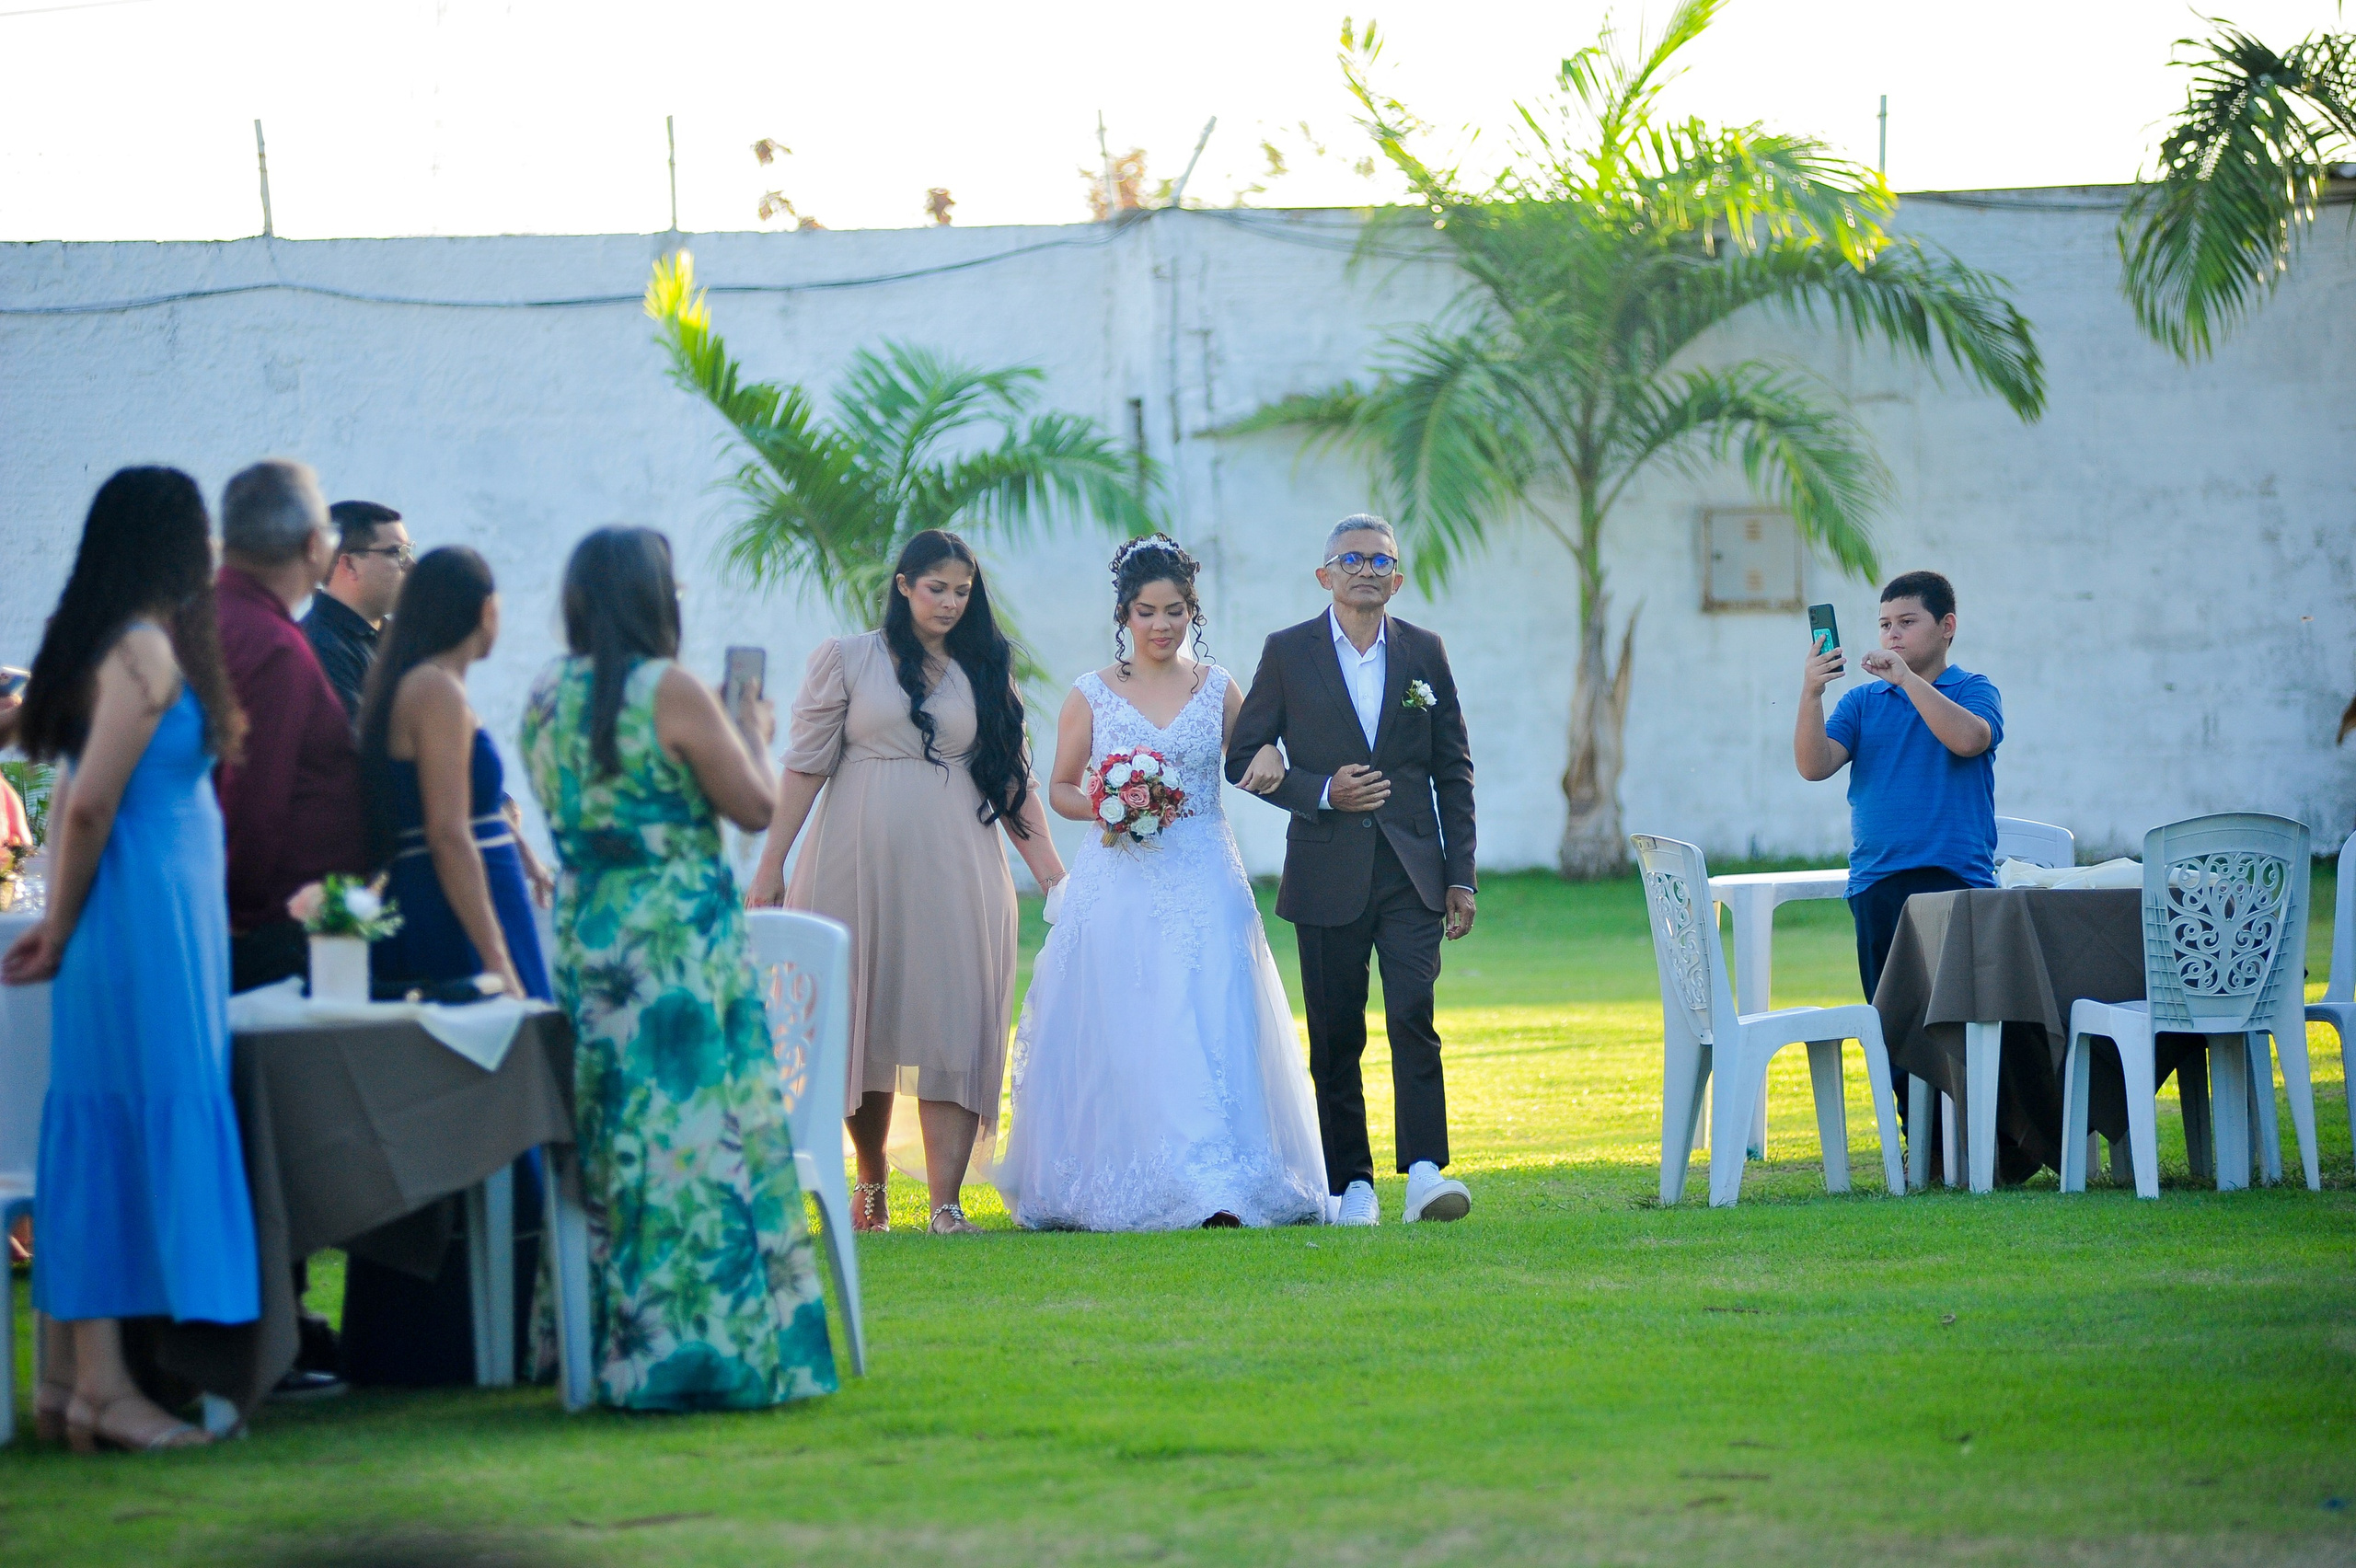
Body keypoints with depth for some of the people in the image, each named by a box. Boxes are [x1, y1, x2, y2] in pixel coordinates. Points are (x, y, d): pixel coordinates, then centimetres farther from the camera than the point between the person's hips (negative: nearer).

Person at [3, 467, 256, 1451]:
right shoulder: (150, 650, -15)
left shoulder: (114, 646, 13)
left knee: (97, 1139, 10)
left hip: (138, 919, 9)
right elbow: (89, 805, -17)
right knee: (149, 1119, -7)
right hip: (153, 917, -9)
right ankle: (103, 1387, -6)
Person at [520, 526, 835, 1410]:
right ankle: (703, 1347, -5)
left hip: (581, 940, 7)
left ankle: (602, 1347, 17)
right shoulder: (670, 692, -13)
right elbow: (756, 808, -9)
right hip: (680, 948, -7)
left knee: (605, 1140, 13)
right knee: (696, 1137, -4)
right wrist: (753, 734, 10)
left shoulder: (545, 698, 7)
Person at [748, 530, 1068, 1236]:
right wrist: (771, 866, -2)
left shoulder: (984, 671, 12)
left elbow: (1014, 779, 12)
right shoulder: (848, 660, 5)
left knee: (952, 1026, -8)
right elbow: (806, 766, 2)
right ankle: (870, 1184, 24)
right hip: (859, 865, -1)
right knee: (862, 1023, 6)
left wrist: (1052, 875, 5)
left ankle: (945, 1204, -14)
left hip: (954, 874, 1)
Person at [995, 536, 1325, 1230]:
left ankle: (1218, 1188, -14)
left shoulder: (1217, 688, 8)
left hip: (1203, 885, 0)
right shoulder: (1092, 694, 5)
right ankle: (1110, 1185, 7)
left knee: (1207, 1024, -10)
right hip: (1118, 881, 0)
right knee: (1118, 1033, -3)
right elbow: (1060, 790, 10)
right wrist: (1102, 810, -10)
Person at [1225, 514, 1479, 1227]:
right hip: (1328, 875, 0)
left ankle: (1424, 1174, -18)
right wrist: (1321, 792, -12)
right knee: (1336, 1036, 3)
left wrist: (1461, 876, 5)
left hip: (1410, 872, 0)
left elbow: (1453, 770, 10)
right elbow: (1244, 757, 4)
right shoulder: (1288, 653, 2)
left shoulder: (1424, 653, 7)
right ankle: (1352, 1186, 10)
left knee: (1413, 1019, -13)